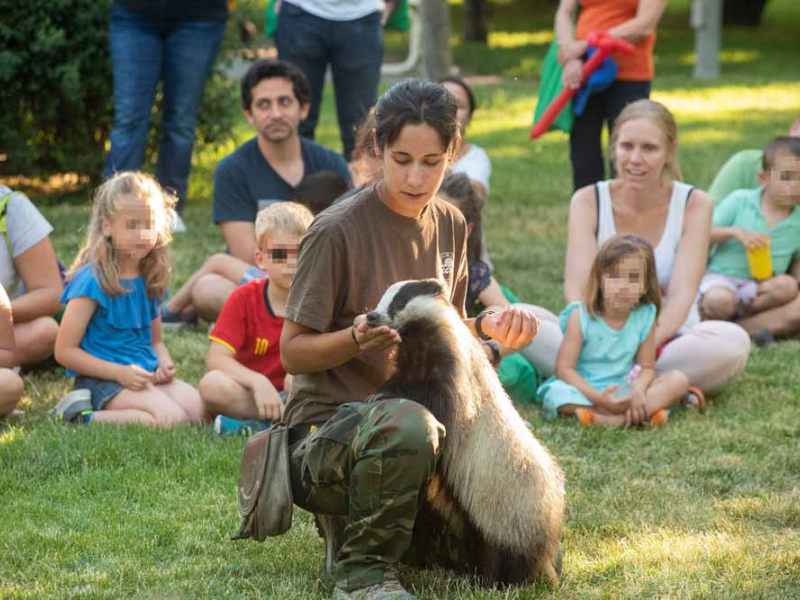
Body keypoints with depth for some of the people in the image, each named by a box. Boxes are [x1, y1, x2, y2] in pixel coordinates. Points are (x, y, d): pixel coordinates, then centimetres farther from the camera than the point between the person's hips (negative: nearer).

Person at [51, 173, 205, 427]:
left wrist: (164, 363, -1)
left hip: (146, 375, 8)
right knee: (172, 418, -27)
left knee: (198, 407, -16)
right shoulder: (93, 280, -13)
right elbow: (65, 351, -13)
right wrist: (120, 372, -19)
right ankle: (86, 418, -15)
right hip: (102, 380, -8)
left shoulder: (149, 280, 11)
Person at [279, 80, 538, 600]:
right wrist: (357, 337, -30)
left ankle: (351, 524, 19)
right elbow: (293, 353, -12)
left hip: (410, 411, 8)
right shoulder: (338, 231, -14)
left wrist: (488, 326, -2)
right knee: (407, 425, -40)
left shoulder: (450, 225, 8)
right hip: (326, 426, -8)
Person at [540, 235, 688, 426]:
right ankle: (644, 413, -38)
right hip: (585, 389, -3)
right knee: (557, 392, -35)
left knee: (679, 380, -15)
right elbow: (564, 369, -13)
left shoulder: (645, 317, -1)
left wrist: (638, 389, -23)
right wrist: (598, 398, -26)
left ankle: (615, 419, -33)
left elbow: (647, 367, 2)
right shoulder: (580, 317, -9)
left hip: (624, 392, 3)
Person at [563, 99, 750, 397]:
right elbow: (576, 288, -15)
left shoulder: (694, 204, -5)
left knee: (734, 343, -32)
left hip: (667, 342, 0)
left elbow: (681, 297, -15)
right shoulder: (588, 202, -4)